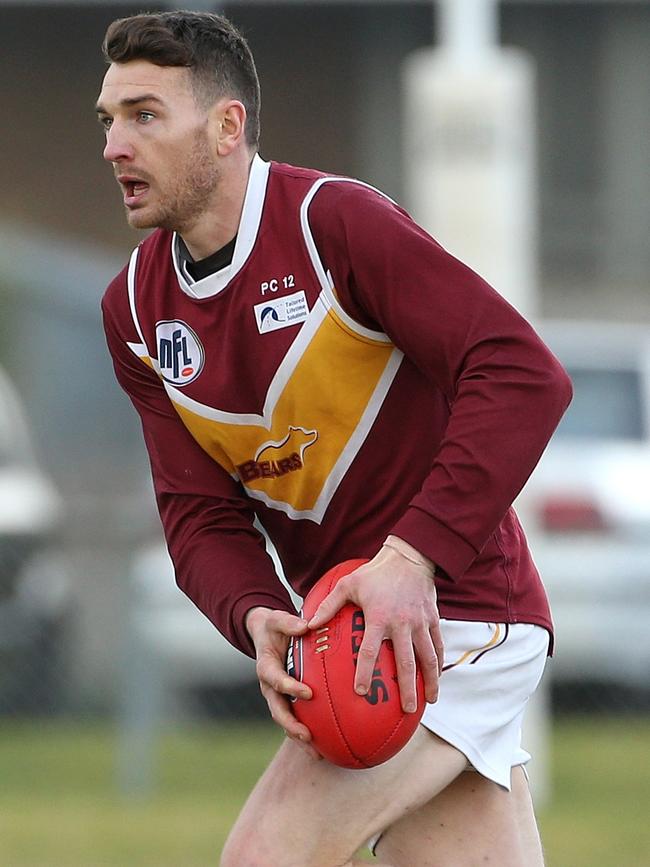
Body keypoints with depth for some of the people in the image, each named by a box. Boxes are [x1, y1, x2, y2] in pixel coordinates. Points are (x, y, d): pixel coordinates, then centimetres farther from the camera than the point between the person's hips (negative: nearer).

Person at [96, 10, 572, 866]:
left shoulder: (335, 220, -16)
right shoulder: (135, 310, 6)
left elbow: (525, 375, -23)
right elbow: (200, 514, 3)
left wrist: (413, 558, -30)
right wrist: (260, 620, -19)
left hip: (451, 614, -7)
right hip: (343, 631, 7)